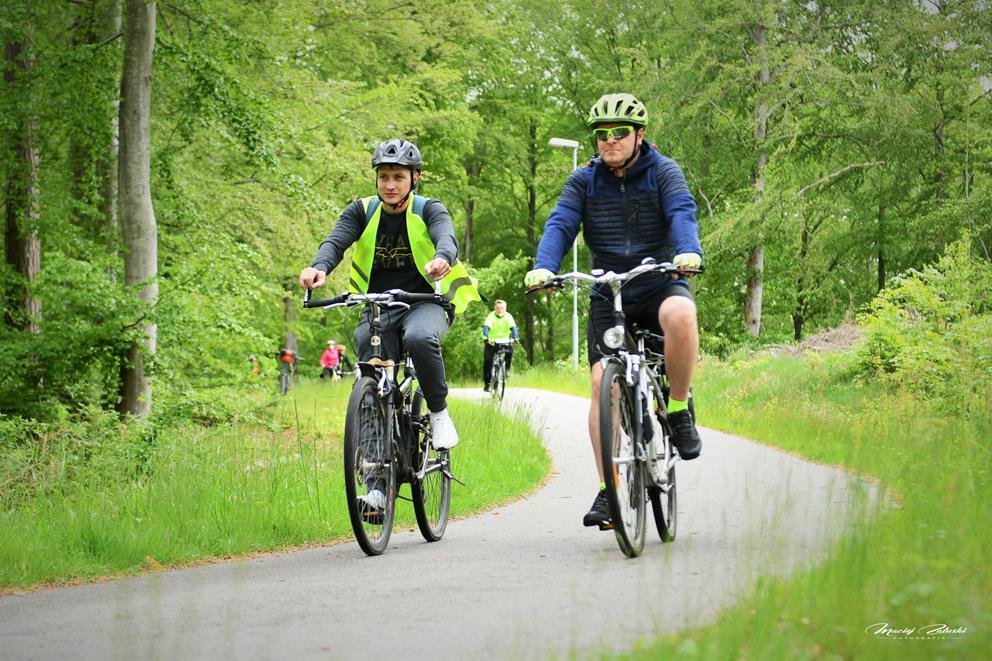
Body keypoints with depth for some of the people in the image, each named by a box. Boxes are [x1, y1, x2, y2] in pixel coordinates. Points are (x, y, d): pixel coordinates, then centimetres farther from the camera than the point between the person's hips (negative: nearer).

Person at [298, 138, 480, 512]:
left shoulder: (428, 210, -4)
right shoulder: (362, 211, 1)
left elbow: (446, 236, -26)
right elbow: (336, 241, -16)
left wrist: (442, 259, -51)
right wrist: (320, 267, -40)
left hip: (425, 302, -3)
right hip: (377, 306, 3)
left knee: (420, 338, -38)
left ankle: (439, 412, -14)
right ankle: (378, 483, -5)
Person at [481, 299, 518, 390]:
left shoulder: (508, 316, -12)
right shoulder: (491, 316, -16)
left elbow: (513, 327, -26)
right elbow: (486, 327, -30)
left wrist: (514, 338, -45)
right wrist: (486, 337, -50)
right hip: (491, 342, -1)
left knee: (510, 349, -31)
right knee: (487, 360, -17)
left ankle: (506, 369, -9)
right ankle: (487, 382, -3)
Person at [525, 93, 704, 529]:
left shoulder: (663, 173, -1)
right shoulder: (584, 182, 5)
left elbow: (682, 213, -18)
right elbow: (560, 224, -9)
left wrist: (688, 251, -41)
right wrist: (543, 267, -30)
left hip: (660, 285, -2)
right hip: (608, 295, 2)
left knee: (680, 314, -38)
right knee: (603, 380, -15)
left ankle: (679, 409, -15)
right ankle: (608, 490, -9)